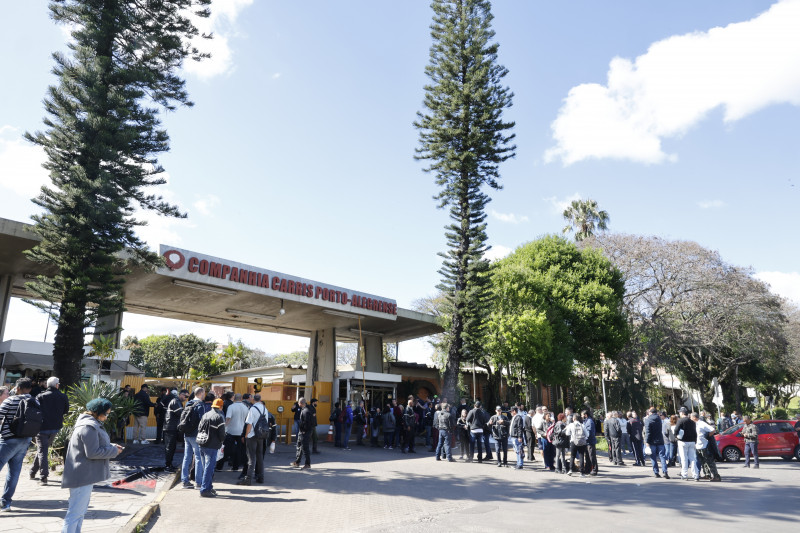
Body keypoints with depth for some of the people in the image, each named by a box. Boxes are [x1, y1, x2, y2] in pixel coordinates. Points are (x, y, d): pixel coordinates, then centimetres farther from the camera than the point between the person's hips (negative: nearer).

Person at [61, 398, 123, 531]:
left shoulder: (90, 423, 13)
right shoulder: (89, 427, -22)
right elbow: (92, 452, -23)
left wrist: (112, 446, 7)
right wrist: (114, 451, -13)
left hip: (85, 474, 12)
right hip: (83, 475, -12)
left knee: (81, 510, 22)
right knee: (76, 511, -5)